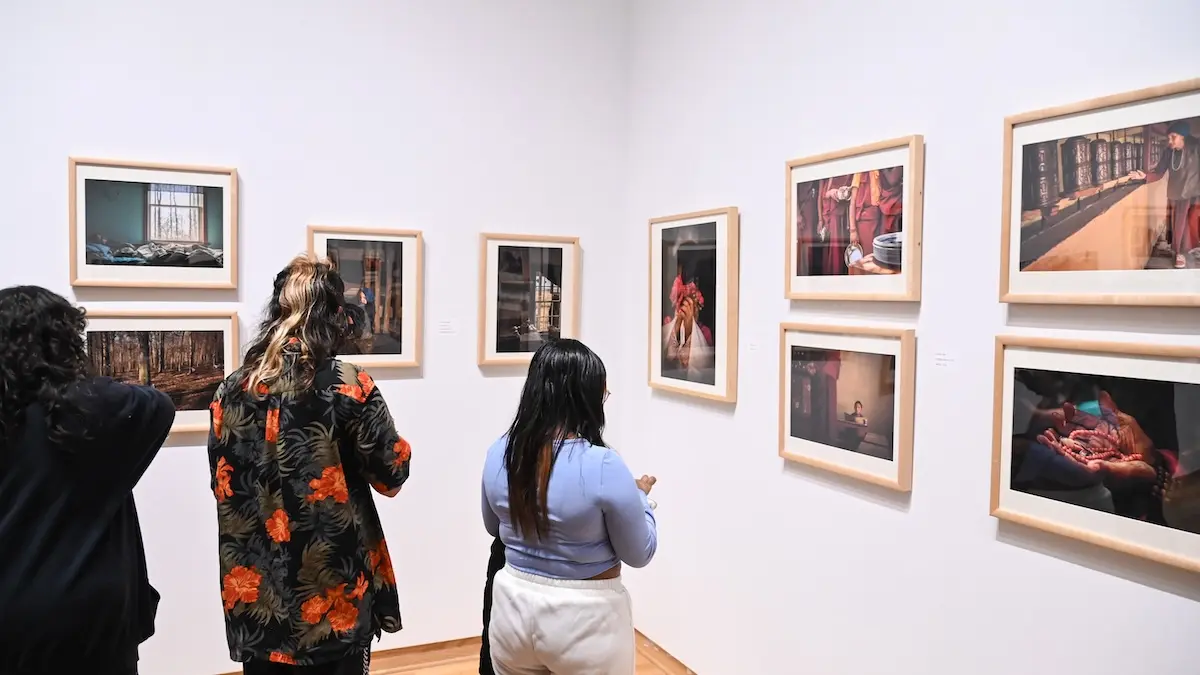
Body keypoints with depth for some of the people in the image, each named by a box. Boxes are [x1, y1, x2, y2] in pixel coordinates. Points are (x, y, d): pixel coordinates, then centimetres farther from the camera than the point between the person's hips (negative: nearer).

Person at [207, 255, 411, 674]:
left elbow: (221, 483, 9)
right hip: (333, 595, -4)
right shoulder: (348, 385, -14)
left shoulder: (232, 389, -1)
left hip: (255, 593, 4)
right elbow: (391, 475, -7)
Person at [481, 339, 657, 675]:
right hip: (585, 618, -4)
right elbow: (639, 554, -10)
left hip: (514, 608, 5)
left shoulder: (499, 454, -7)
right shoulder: (603, 467, -23)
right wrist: (641, 495, 5)